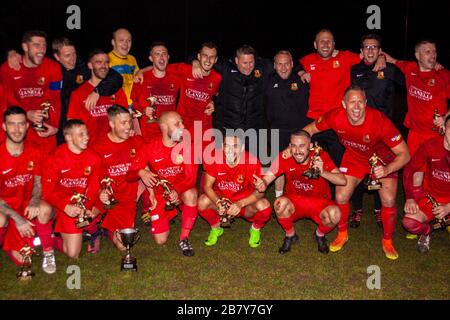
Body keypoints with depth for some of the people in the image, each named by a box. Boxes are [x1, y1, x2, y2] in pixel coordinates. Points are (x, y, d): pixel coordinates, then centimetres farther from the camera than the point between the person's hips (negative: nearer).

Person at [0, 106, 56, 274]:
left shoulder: (34, 151, -7)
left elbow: (38, 182, 1)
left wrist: (34, 201, -22)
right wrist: (17, 218, -26)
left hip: (26, 204, 3)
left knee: (45, 209, -30)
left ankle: (48, 253, -7)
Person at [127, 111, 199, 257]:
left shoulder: (187, 146, -12)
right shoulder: (149, 149, -11)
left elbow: (191, 177, -17)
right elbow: (130, 175, -7)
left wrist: (177, 190, -38)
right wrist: (141, 172, -32)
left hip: (182, 190, 0)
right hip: (160, 194, 0)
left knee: (190, 194, -38)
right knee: (160, 240, -8)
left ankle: (184, 239, -19)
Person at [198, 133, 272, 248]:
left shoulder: (251, 161, -22)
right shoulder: (214, 158, -18)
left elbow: (259, 191, -20)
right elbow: (207, 186, -14)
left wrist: (240, 204, -34)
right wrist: (218, 203, -33)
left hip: (245, 204, -1)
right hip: (221, 199, 1)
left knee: (264, 205, -31)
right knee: (203, 201, -28)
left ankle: (255, 229, 6)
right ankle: (216, 228, 6)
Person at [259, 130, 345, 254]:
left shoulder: (321, 157, -17)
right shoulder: (284, 157, -16)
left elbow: (342, 181, -22)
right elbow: (266, 179, -15)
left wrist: (322, 172, -38)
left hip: (319, 202, 0)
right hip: (294, 202, 1)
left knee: (334, 213, -32)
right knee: (280, 203, -33)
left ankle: (320, 235, 6)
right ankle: (290, 235, 0)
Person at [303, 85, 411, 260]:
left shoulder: (380, 121, -36)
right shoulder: (335, 117, -28)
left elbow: (404, 154, -29)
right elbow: (310, 129, -7)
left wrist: (387, 169, -46)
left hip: (382, 158, -2)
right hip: (354, 157, 2)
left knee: (388, 200, -14)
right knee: (341, 197, -5)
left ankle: (387, 241, 14)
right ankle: (342, 234, 23)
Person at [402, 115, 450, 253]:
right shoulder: (430, 146, -12)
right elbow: (411, 170, -1)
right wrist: (410, 198, -6)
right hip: (431, 196, 0)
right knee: (409, 222, -20)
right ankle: (426, 232, 15)